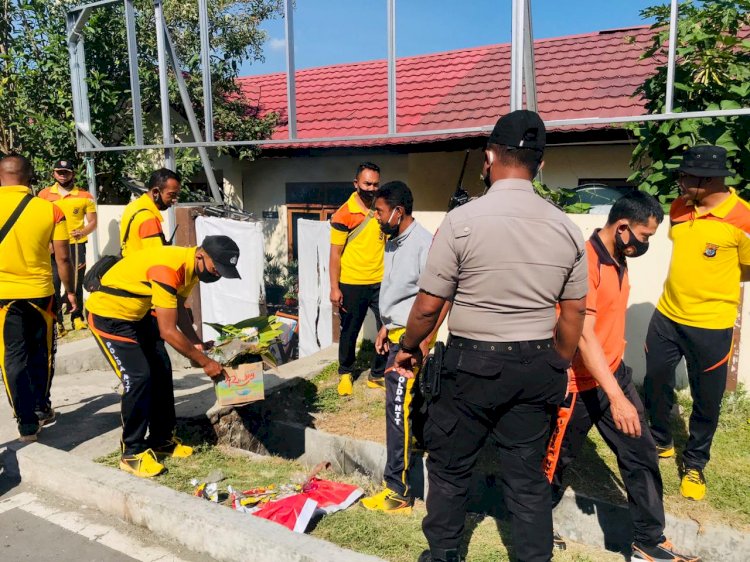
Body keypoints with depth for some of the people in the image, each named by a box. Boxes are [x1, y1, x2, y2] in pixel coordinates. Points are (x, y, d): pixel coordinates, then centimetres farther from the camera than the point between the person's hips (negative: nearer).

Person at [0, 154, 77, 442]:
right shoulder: (50, 209, -5)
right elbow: (62, 257, -3)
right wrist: (70, 291, 9)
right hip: (40, 292, 1)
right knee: (40, 353, 19)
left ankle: (27, 422, 8)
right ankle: (41, 408, 30)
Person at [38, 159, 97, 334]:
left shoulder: (85, 196, 0)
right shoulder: (44, 194, 4)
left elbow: (92, 222, 3)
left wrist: (83, 232, -18)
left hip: (75, 245, -1)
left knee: (76, 282, 6)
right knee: (53, 284, -2)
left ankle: (77, 317, 18)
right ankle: (56, 321, 4)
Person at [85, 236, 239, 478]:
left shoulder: (190, 266, -5)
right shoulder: (169, 270, -34)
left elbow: (179, 307, 11)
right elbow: (168, 331, -32)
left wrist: (196, 343, -1)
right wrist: (204, 362, -23)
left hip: (138, 313, 9)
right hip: (108, 314, -9)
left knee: (161, 371, 7)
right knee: (139, 377, -15)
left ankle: (162, 440, 21)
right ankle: (132, 453, 0)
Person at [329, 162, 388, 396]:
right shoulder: (344, 214, -9)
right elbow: (335, 253, -7)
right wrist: (334, 288, -10)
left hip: (381, 282, 3)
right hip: (352, 285, -3)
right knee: (349, 332, 13)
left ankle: (378, 376, 22)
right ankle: (345, 374, 34)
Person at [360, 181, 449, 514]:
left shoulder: (423, 243, -19)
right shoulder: (393, 242, 10)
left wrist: (423, 343, -23)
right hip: (396, 334, 9)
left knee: (398, 410, -6)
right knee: (406, 404, 20)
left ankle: (398, 492, 3)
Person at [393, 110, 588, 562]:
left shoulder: (462, 220, -15)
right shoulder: (566, 228, -1)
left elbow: (429, 305, -11)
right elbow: (574, 312, 6)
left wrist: (408, 347, 7)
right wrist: (560, 367, 19)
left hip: (472, 362, -3)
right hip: (536, 366, 4)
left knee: (450, 468, 16)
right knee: (528, 476, 16)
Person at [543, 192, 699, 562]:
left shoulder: (619, 259, 7)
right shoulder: (585, 262, -23)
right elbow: (583, 336, -28)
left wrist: (618, 383, 20)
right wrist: (616, 396, -32)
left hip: (614, 374, 8)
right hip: (580, 384, -8)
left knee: (641, 456, 10)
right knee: (557, 460, 10)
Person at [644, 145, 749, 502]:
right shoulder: (679, 208, 0)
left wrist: (714, 280, -6)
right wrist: (689, 278, 4)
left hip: (710, 325, -5)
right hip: (667, 315, 5)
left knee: (706, 401, 10)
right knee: (655, 385, 17)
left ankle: (694, 465, 31)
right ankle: (661, 443, 41)